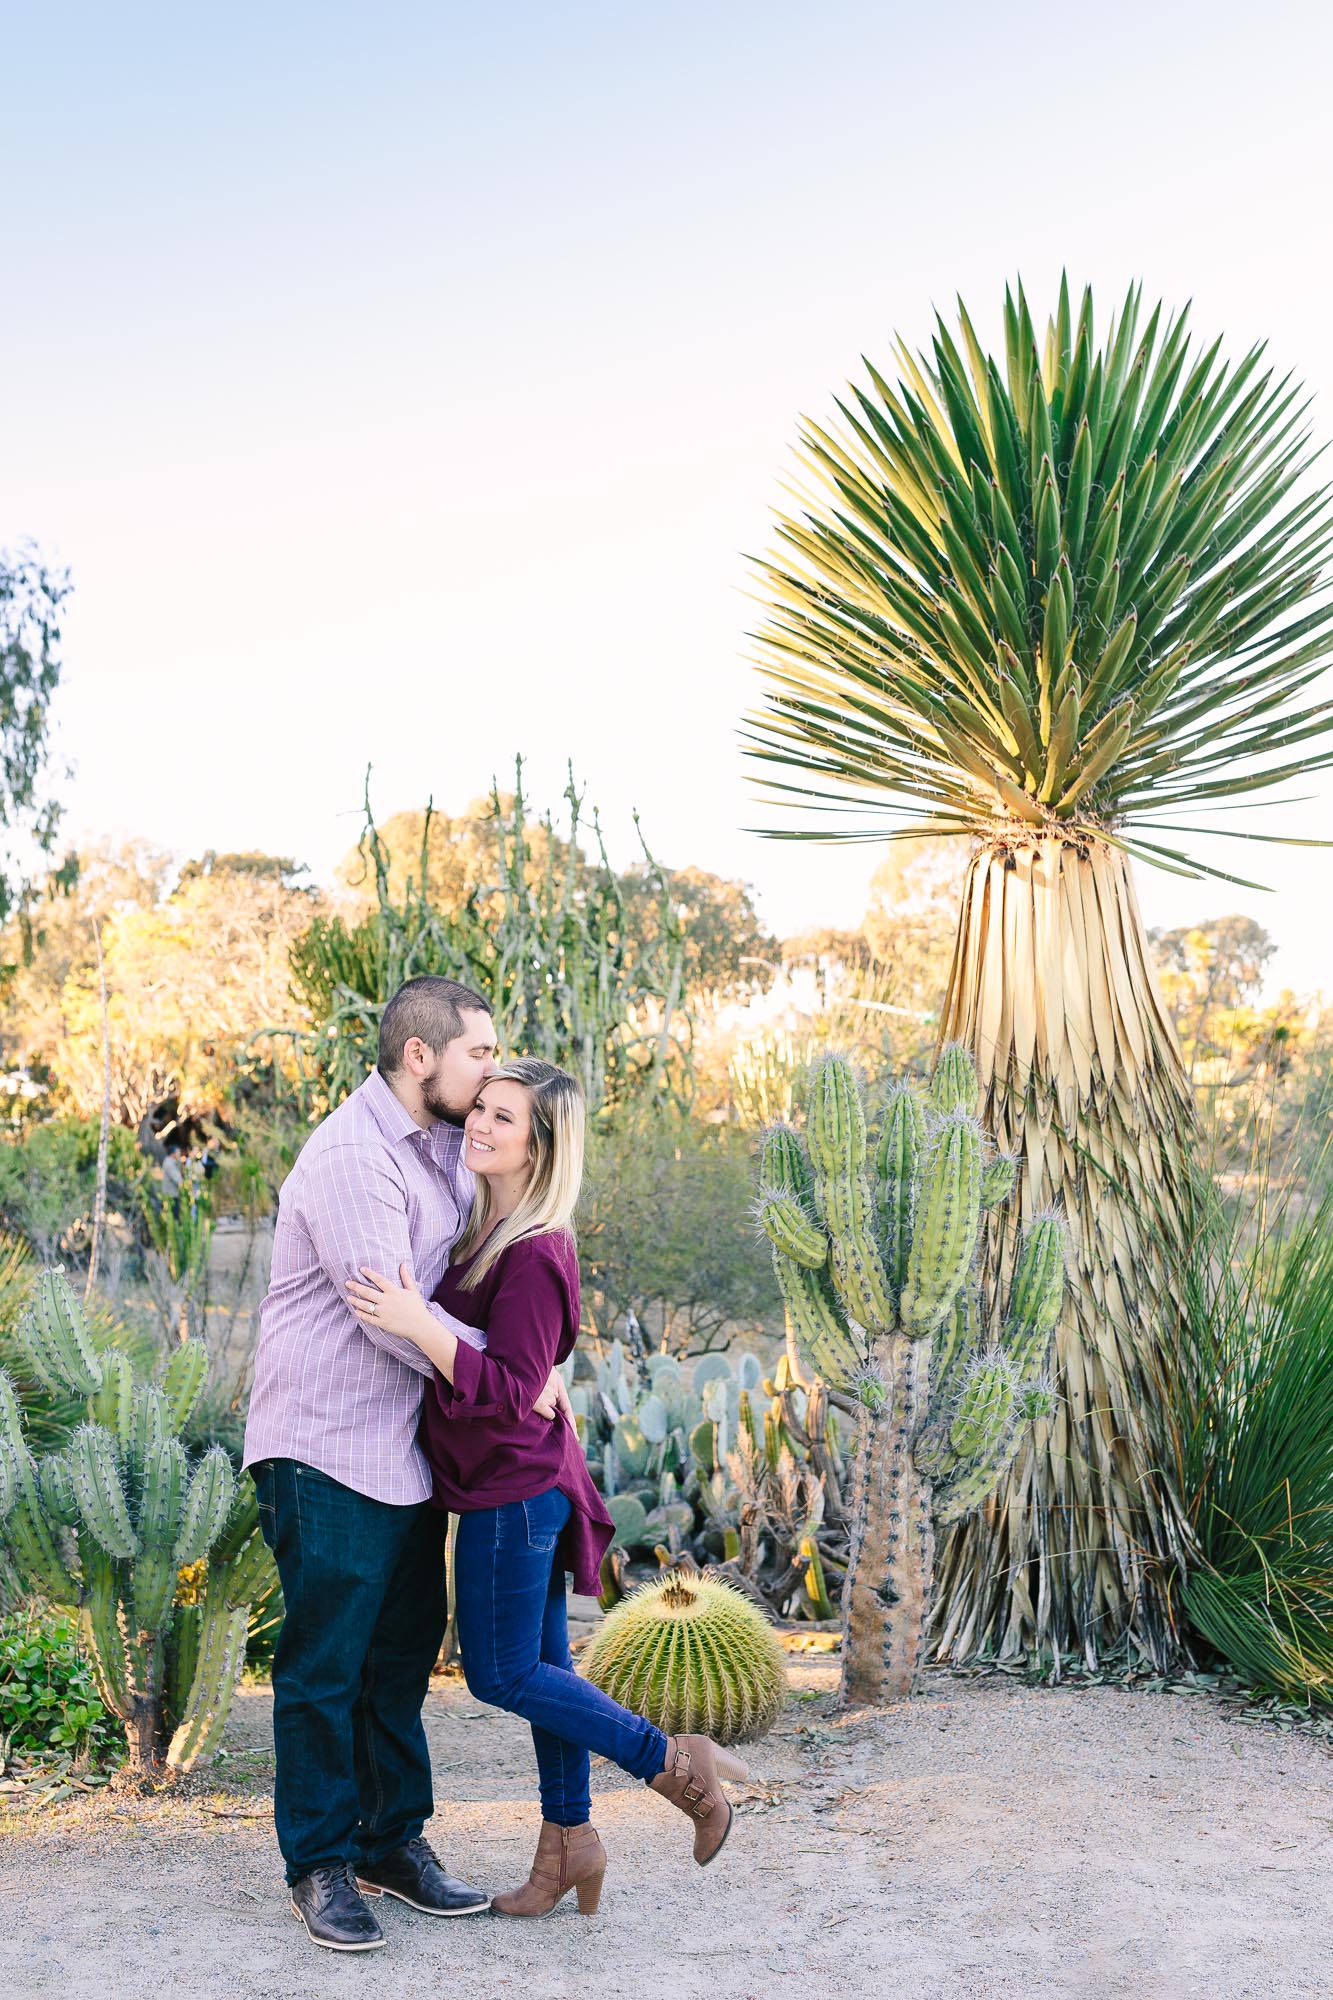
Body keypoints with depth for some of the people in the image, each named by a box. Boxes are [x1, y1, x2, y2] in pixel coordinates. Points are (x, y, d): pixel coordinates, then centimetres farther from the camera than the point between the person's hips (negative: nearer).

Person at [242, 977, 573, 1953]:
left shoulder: (441, 1147, 11)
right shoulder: (352, 1157, -19)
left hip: (407, 1448, 9)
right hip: (327, 1446, -9)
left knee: (404, 1652, 15)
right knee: (326, 1663, 1)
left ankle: (394, 1842, 28)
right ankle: (320, 1864, 15)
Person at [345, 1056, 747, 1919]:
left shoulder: (535, 1254, -23)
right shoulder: (484, 1226, 6)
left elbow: (509, 1392, -26)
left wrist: (419, 1324, -34)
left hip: (513, 1486, -9)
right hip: (525, 1483, 9)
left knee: (502, 1673, 4)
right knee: (542, 1662, 17)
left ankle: (678, 1764, 12)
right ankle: (570, 1842, 29)